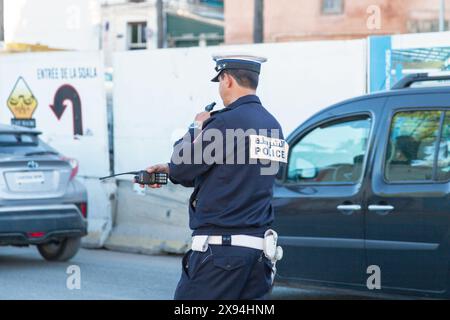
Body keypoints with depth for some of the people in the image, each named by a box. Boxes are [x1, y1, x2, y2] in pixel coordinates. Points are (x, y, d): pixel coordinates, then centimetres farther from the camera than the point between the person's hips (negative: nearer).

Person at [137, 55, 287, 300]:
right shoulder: (272, 125, 13)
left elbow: (182, 167, -6)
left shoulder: (227, 122, -13)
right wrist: (167, 170, 27)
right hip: (261, 249, 8)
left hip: (221, 246, -8)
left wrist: (196, 129, 11)